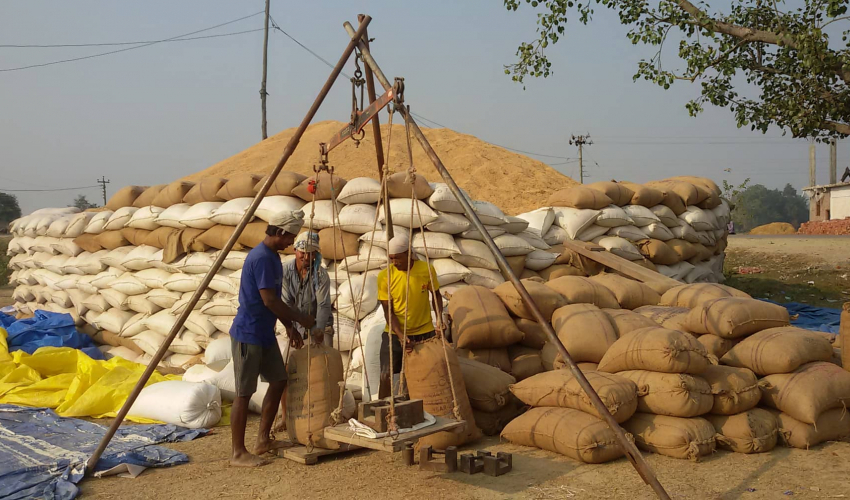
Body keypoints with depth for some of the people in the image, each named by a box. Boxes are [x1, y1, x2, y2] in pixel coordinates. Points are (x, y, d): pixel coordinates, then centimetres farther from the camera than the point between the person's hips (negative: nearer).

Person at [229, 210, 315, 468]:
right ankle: (238, 453, 6)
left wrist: (291, 329, 15)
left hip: (265, 334, 10)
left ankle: (263, 440, 23)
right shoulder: (261, 257, -19)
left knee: (278, 381, 13)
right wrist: (300, 319, -11)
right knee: (244, 393, -3)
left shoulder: (273, 257, 12)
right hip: (248, 334, -10)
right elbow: (269, 301, -22)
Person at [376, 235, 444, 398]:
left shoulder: (427, 270, -10)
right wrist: (400, 336, -22)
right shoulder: (385, 276, -12)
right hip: (395, 334, -1)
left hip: (424, 333, 1)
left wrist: (439, 318, -8)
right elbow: (388, 310, -9)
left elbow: (435, 295, 8)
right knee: (386, 377, -4)